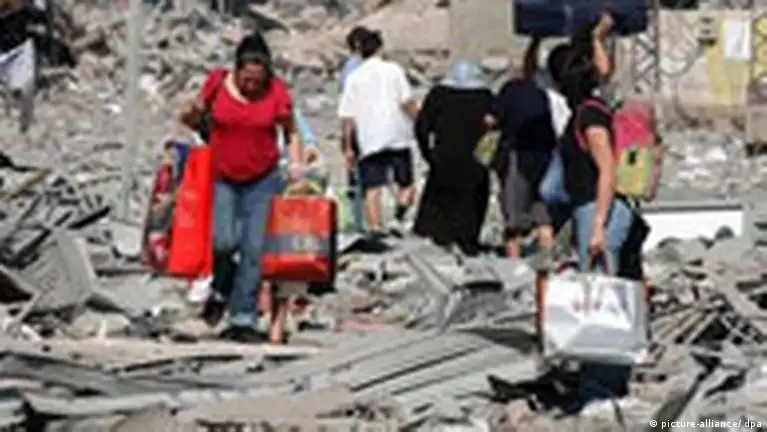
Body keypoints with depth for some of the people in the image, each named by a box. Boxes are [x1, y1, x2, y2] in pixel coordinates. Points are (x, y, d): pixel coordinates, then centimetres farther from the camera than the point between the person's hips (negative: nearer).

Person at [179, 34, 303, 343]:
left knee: (254, 249, -4)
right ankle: (221, 291, 16)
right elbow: (196, 115, 7)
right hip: (222, 178, 0)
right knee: (224, 241, -16)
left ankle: (243, 321, 1)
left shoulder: (276, 92, -6)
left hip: (262, 181, 0)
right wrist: (192, 117, -17)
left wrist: (295, 164, -11)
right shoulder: (217, 82, -6)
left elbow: (291, 132, 5)